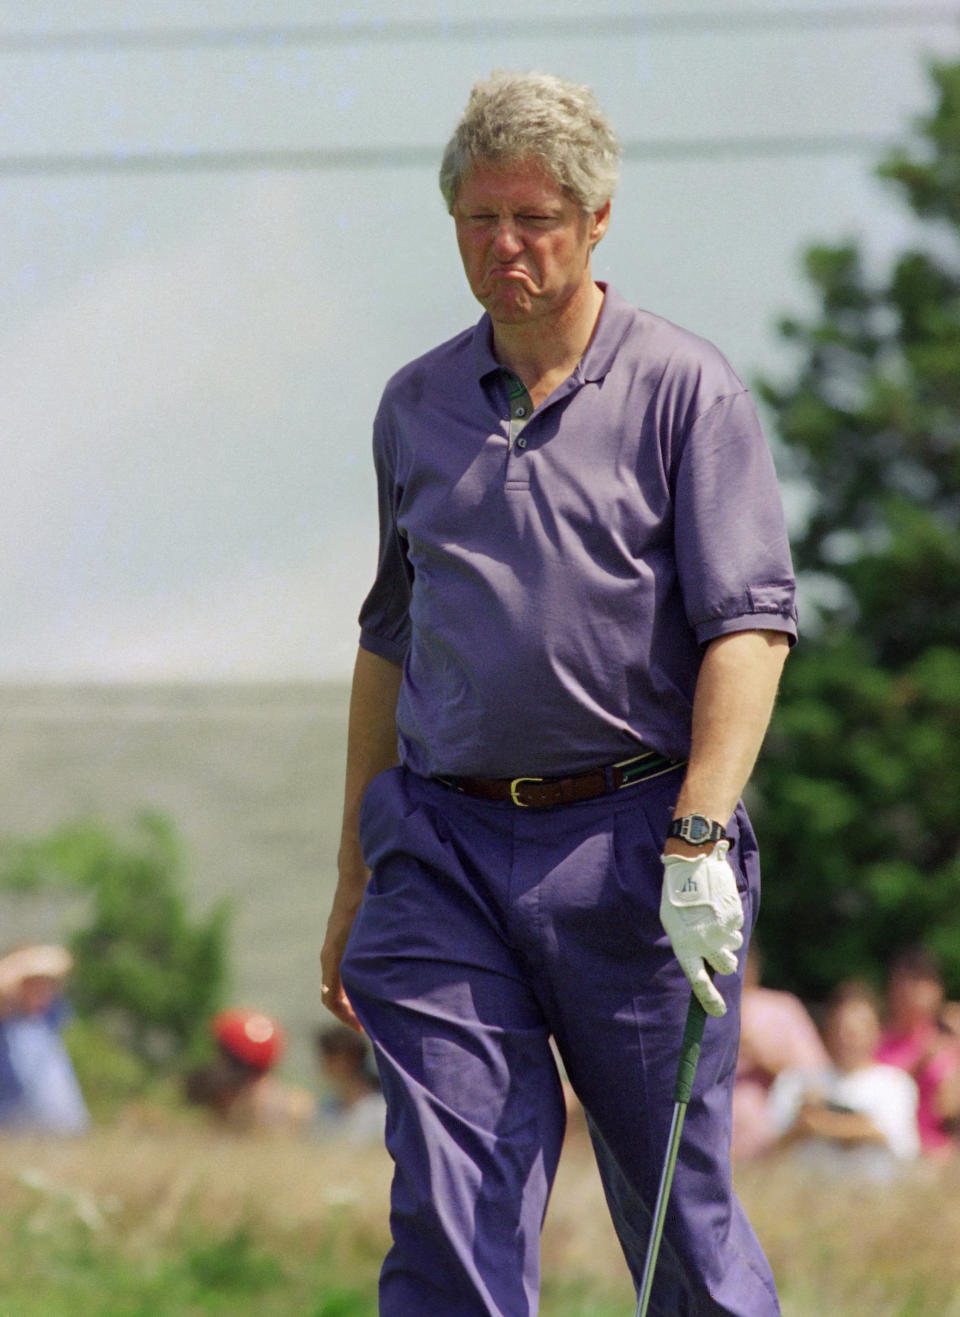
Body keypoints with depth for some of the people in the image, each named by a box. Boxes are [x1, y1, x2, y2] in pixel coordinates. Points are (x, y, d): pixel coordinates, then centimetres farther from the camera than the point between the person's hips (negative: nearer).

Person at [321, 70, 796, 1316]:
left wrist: (697, 840, -22)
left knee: (679, 1211, 4)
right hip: (444, 845, 3)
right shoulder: (416, 406, 14)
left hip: (629, 843, -3)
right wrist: (356, 879, 20)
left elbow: (749, 622, -10)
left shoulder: (686, 391, -2)